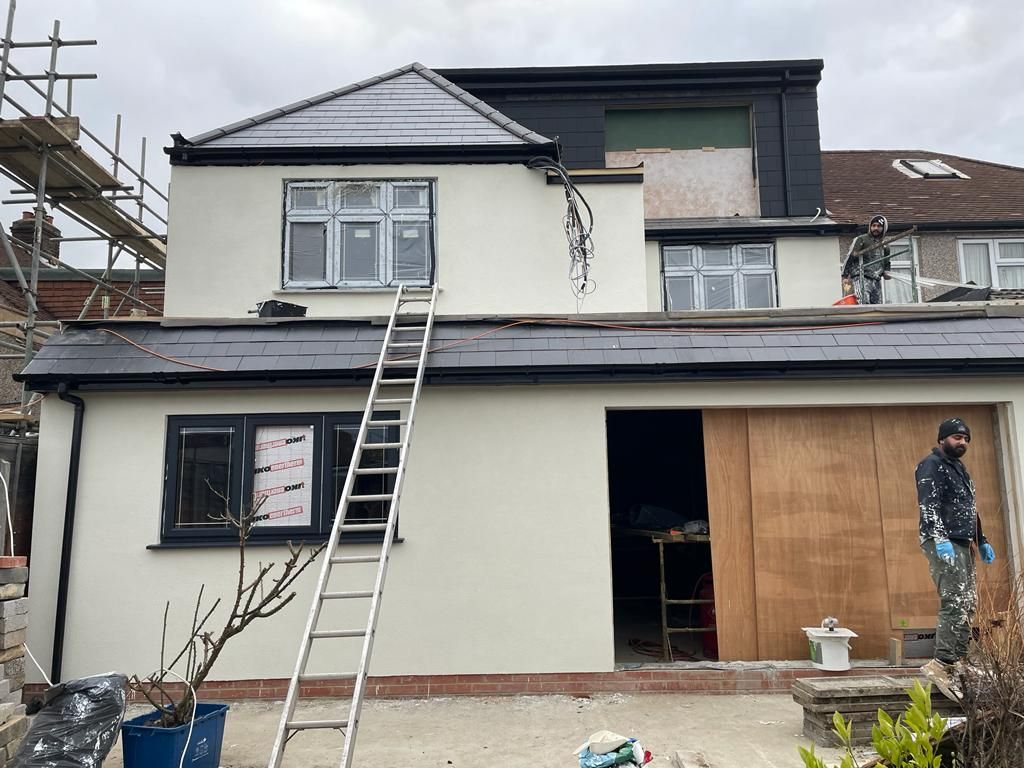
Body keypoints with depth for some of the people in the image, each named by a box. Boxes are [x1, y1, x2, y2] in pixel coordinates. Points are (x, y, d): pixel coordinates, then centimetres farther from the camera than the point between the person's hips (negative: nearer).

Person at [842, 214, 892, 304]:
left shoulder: (885, 247, 21)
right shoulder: (861, 240, 2)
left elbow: (886, 263, 34)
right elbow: (849, 257, -2)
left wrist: (886, 273, 12)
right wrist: (845, 276, -8)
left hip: (877, 281, 7)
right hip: (862, 278, -7)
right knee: (864, 304, -24)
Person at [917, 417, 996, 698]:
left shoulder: (958, 467, 24)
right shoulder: (932, 465, -6)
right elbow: (928, 505, -18)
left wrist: (982, 541, 25)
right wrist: (940, 538, -28)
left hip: (962, 544, 10)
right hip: (943, 543, -10)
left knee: (967, 604, 9)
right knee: (956, 604, -16)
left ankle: (957, 662, 13)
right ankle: (942, 664, -17)